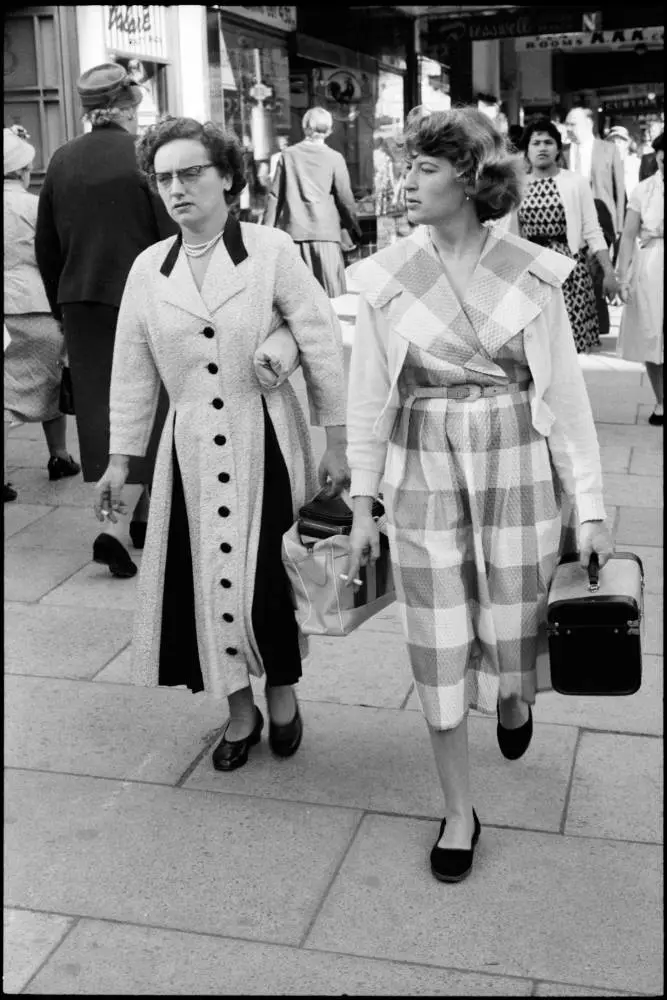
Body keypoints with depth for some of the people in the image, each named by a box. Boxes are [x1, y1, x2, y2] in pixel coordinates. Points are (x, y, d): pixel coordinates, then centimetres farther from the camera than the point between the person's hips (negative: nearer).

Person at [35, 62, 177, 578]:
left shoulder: (61, 161, 3)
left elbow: (46, 243, 9)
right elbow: (172, 236, -11)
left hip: (82, 304, 5)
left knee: (98, 408, 14)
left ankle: (138, 514, 23)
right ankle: (116, 525, -7)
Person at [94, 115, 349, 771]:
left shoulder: (272, 252, -5)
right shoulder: (149, 269, 5)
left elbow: (323, 348, -4)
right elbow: (132, 371, 10)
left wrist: (336, 443, -4)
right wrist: (119, 459, 10)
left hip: (267, 444, -3)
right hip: (191, 449, 3)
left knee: (269, 578, -3)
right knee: (206, 581, 6)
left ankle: (282, 693, 28)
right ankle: (240, 713, 28)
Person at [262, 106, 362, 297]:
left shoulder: (288, 155, 4)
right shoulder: (334, 158, -1)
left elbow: (275, 195, 7)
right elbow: (345, 198, 3)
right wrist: (353, 227, 18)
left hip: (293, 231, 2)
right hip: (325, 231, -2)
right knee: (331, 292, 0)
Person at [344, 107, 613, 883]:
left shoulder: (533, 274, -5)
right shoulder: (386, 278, -3)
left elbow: (566, 393, -1)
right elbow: (368, 397, 2)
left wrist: (589, 506, -2)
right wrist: (362, 506, 3)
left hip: (519, 472, 0)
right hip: (424, 477, 1)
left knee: (513, 629, 9)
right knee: (439, 646, 5)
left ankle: (515, 696, 49)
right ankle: (458, 809, 24)